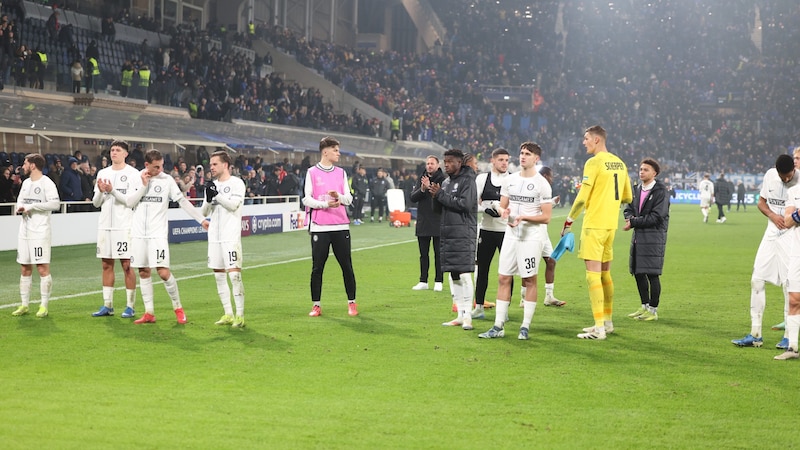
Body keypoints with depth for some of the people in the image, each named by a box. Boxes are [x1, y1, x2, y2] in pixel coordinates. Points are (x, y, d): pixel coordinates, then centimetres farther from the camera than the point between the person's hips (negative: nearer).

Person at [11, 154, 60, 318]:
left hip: (40, 232, -8)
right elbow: (20, 201, 22)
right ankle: (24, 305, 16)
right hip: (24, 231, 8)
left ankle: (44, 306, -1)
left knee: (43, 268, -6)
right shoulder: (26, 182, 15)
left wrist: (31, 206, -18)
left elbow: (55, 204, -19)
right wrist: (19, 208, -2)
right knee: (25, 269, 9)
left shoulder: (47, 183, -9)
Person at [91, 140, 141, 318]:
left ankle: (130, 306, 3)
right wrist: (100, 192, -10)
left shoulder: (133, 174, -3)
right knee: (107, 265, 8)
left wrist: (112, 191, -20)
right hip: (105, 225, 5)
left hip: (124, 226, -5)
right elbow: (96, 203, 11)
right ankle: (107, 305, 14)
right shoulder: (102, 173, 12)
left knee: (127, 265, -3)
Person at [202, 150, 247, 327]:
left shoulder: (237, 183, -3)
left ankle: (239, 315, -8)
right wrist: (208, 198, -7)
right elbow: (205, 212, 11)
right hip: (214, 236, 7)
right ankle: (228, 314, 15)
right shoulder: (212, 185, 15)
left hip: (231, 236, -7)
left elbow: (233, 205, -16)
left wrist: (216, 194, -16)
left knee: (234, 273, -11)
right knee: (219, 275, 8)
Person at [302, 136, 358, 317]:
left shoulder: (341, 172, 12)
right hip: (319, 227, -2)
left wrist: (338, 196, -12)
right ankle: (316, 305, 8)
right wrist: (325, 204, -17)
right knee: (317, 267, 0)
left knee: (347, 266, 2)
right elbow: (307, 199, -3)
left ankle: (352, 302, 12)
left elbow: (348, 199, 9)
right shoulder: (312, 173, 2)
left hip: (340, 226, 3)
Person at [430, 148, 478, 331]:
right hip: (447, 233, 8)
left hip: (463, 234, -8)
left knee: (464, 275, -12)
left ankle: (467, 316, -10)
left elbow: (465, 204, -19)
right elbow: (439, 207, 18)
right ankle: (460, 315, 14)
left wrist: (441, 195, -14)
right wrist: (435, 196, -3)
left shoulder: (467, 181, -6)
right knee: (453, 275, 9)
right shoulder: (446, 182, 17)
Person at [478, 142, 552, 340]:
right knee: (503, 278, 2)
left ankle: (525, 327, 8)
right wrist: (504, 212, -7)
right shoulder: (510, 180, 11)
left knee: (529, 280, 0)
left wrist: (524, 217, -21)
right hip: (511, 235, 5)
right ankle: (498, 327, 7)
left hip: (532, 237, -5)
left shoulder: (542, 184, -5)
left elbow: (546, 217, -8)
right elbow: (502, 206, 17)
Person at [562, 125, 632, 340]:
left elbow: (582, 198, -15)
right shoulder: (619, 163, 11)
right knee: (605, 273, 17)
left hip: (594, 224, -8)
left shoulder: (594, 163, -12)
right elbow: (627, 197, 17)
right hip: (611, 224, 8)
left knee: (593, 273, -7)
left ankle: (599, 328, -10)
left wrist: (569, 220, -4)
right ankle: (607, 321, 25)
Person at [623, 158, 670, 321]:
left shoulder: (661, 191, -9)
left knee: (652, 274, -5)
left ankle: (653, 310, 3)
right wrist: (631, 218, -10)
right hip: (638, 236, 7)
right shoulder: (637, 190, 14)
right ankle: (645, 306, 24)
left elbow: (656, 217, -16)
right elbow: (628, 209, 14)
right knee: (638, 273, 11)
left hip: (654, 236, -7)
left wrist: (634, 223, -13)